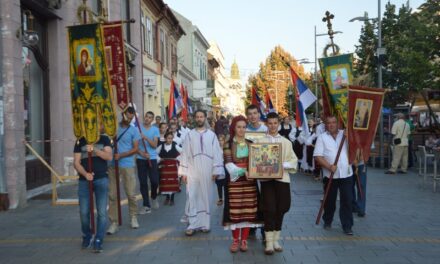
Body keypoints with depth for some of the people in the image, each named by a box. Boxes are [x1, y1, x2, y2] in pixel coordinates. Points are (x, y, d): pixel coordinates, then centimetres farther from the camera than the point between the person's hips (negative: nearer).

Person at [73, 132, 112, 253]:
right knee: (84, 212, 2)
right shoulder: (80, 142, 7)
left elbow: (109, 156, -7)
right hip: (84, 181, 1)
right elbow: (76, 162, 1)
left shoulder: (104, 139, 5)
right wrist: (85, 174, -17)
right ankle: (87, 236, 26)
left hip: (101, 179, -1)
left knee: (102, 212, -6)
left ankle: (98, 241, 2)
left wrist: (94, 150, -20)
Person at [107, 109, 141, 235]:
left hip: (127, 165, -2)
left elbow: (135, 149, -4)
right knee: (112, 195, 1)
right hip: (112, 165, 2)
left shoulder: (134, 130, 1)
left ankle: (133, 217, 25)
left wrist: (120, 155, -15)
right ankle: (113, 222, 7)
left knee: (131, 194, 4)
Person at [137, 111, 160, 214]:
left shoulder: (155, 129, 4)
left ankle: (154, 198, 25)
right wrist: (142, 153, -14)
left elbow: (154, 145, -6)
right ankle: (146, 206, 7)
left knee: (155, 181, -6)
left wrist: (146, 138, -21)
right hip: (140, 159, 0)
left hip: (152, 158, 0)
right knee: (143, 182, 0)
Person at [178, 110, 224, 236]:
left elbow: (217, 153, 1)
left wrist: (216, 170, -7)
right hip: (192, 170, 0)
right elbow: (185, 153, 3)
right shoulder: (190, 135, 5)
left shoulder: (211, 135, 4)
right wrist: (183, 172, -3)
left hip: (207, 171, 0)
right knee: (192, 197, -2)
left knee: (206, 197, 7)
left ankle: (205, 223, 16)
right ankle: (192, 224, 4)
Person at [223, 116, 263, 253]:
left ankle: (244, 239, 13)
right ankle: (235, 240, 12)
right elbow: (228, 164, -11)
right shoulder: (228, 144, -1)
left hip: (249, 181, 3)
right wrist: (243, 172, -23)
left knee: (248, 209, 3)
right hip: (234, 181, -2)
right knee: (234, 210, 0)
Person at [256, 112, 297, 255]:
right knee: (269, 209, -5)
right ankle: (269, 242, 2)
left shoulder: (286, 142, 12)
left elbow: (293, 160, 7)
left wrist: (283, 164, -11)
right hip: (266, 178, -2)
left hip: (282, 178, 3)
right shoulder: (260, 141, 6)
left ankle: (276, 239, 20)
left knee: (280, 209, 6)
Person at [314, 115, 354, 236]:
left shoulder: (345, 134, 7)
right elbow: (317, 156, -6)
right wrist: (329, 166, -18)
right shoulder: (322, 137, 1)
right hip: (330, 175, -1)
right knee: (330, 200, 13)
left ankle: (347, 226, 9)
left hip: (346, 174, 1)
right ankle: (327, 221, 32)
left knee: (347, 200, 1)